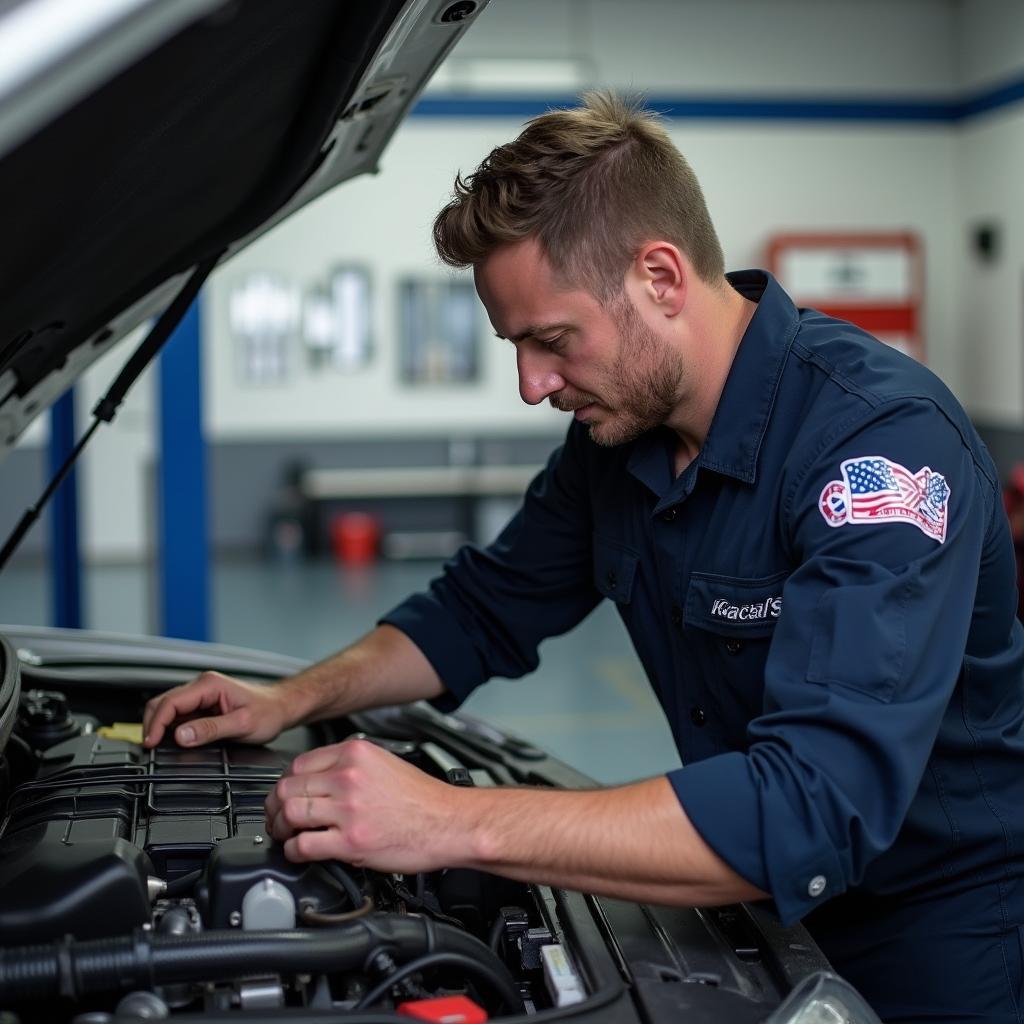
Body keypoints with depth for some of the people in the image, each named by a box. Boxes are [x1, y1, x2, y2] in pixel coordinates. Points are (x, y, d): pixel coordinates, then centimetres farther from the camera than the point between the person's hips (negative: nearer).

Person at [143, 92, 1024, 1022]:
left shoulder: (884, 441, -29)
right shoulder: (618, 427, -3)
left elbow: (819, 806, -39)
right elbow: (484, 611, 12)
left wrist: (450, 823, -40)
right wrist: (294, 700, -1)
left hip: (943, 944, -6)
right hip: (767, 912, 6)